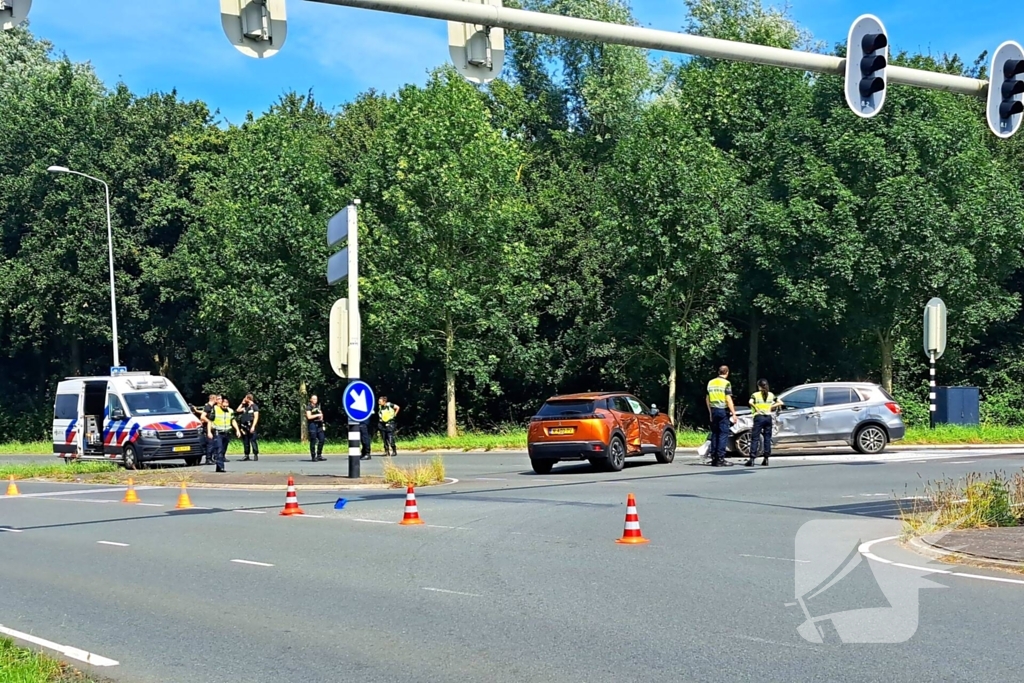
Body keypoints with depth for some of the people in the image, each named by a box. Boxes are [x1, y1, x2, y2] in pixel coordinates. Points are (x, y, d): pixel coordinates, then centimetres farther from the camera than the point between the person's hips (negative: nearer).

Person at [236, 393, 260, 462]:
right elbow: (237, 410, 16)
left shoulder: (254, 407, -2)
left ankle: (256, 455, -8)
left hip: (251, 426, -7)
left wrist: (253, 426, -17)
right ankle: (246, 455, 12)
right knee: (245, 441, 7)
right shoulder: (245, 407, 18)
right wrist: (242, 403, 12)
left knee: (253, 440, -10)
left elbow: (256, 417, -9)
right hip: (244, 426, 7)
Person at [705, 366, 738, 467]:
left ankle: (713, 458, 11)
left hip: (714, 410, 6)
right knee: (723, 434, -4)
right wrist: (734, 414, -11)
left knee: (714, 434, 11)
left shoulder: (711, 383, 11)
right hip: (723, 410, -6)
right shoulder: (726, 383, -8)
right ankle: (720, 459, -8)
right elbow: (728, 399, -13)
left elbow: (707, 399, 15)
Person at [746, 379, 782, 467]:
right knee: (767, 438, 9)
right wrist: (771, 407, 7)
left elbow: (750, 402, -22)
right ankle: (766, 459, 8)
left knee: (755, 438, -4)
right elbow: (780, 403, 6)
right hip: (768, 417, 4)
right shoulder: (771, 395, 9)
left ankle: (752, 459, -12)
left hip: (759, 417, -3)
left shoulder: (755, 395, -2)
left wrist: (756, 408, -7)